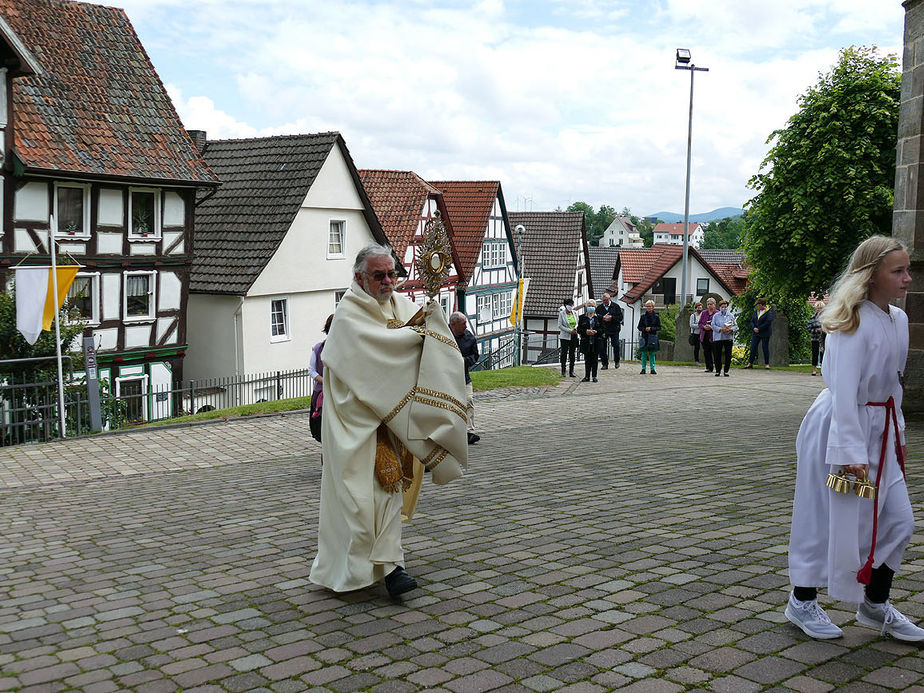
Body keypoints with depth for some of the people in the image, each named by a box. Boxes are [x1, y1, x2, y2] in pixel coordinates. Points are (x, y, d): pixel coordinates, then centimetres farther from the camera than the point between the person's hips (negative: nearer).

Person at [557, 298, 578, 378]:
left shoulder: (574, 313, 9)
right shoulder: (562, 313, -4)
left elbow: (577, 323, 17)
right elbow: (560, 325, -7)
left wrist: (576, 329, -6)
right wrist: (570, 331, -14)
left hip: (574, 336, 4)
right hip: (565, 336, -4)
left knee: (572, 354, 5)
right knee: (564, 353, -3)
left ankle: (571, 371, 8)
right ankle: (563, 372, 2)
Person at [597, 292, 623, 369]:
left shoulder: (615, 306, 4)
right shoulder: (599, 307, 9)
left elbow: (620, 317, -1)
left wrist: (611, 318, -13)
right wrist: (602, 318, -12)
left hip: (614, 329, -2)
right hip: (603, 330, 2)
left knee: (616, 345, -8)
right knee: (602, 347, -1)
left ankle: (616, 361, 14)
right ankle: (604, 364, 8)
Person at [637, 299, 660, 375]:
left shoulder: (656, 316, 3)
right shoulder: (643, 316, 5)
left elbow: (659, 327, 3)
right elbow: (639, 327, 8)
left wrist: (651, 328, -12)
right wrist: (644, 329, -11)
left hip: (653, 337, -1)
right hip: (644, 337, 1)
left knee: (652, 353, 2)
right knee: (644, 353, -1)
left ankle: (652, 369, 7)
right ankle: (643, 369, 4)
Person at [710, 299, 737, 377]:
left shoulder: (731, 316, 11)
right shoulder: (716, 316, 7)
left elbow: (736, 326, 9)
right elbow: (713, 325, -1)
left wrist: (731, 329, -12)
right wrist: (721, 329, -16)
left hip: (728, 338, 1)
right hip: (718, 338, -1)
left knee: (728, 355, -1)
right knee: (717, 355, 0)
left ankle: (726, 371, 8)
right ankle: (718, 371, 10)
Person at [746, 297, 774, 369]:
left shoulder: (769, 311, -8)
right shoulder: (756, 311, 11)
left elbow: (768, 322, -17)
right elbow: (752, 321, 13)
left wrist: (759, 329, -16)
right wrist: (754, 328, -8)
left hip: (765, 333, -5)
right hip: (756, 333, 5)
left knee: (765, 348, 0)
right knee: (753, 348, 1)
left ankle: (767, 364, 9)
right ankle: (750, 363, 6)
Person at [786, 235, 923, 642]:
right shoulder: (854, 323, -19)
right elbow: (845, 390, -23)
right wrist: (851, 451, -24)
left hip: (878, 429, 9)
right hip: (840, 428, -8)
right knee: (825, 517, 3)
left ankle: (875, 606, 25)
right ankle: (802, 602, 20)